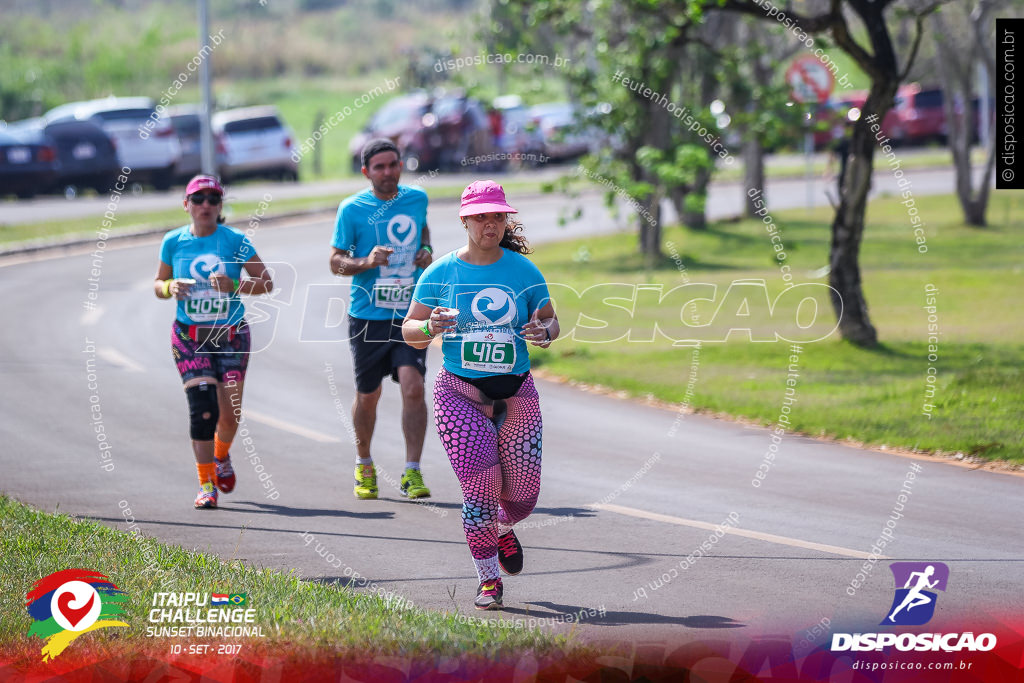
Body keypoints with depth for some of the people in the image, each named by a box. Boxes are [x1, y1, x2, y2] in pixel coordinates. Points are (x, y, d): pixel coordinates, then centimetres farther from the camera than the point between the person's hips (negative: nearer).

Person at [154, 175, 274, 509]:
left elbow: (266, 282, -3)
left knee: (230, 414, 4)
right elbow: (159, 284, 12)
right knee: (202, 407, -16)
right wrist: (170, 288, -11)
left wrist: (233, 286, -20)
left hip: (231, 336, 0)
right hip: (189, 337, 0)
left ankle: (221, 456, 39)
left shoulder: (235, 241, -4)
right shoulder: (174, 241, 1)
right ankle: (206, 484, -8)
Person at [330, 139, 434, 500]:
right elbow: (336, 261, -2)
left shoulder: (417, 197, 4)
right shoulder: (352, 209, -6)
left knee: (413, 387, -16)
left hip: (410, 313, 1)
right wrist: (367, 262, -21)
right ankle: (364, 466, 34)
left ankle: (412, 473, -11)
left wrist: (426, 250, 6)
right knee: (368, 396, 10)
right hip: (368, 316, -1)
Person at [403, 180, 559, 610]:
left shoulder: (524, 271, 3)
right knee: (481, 484, -16)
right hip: (459, 393, -2)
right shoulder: (441, 273, -1)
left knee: (523, 496, 3)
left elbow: (550, 323, 11)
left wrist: (544, 333, -12)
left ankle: (501, 529, 41)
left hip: (516, 394, 2)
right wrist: (431, 327, -19)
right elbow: (410, 332, 4)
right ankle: (488, 579, -1)